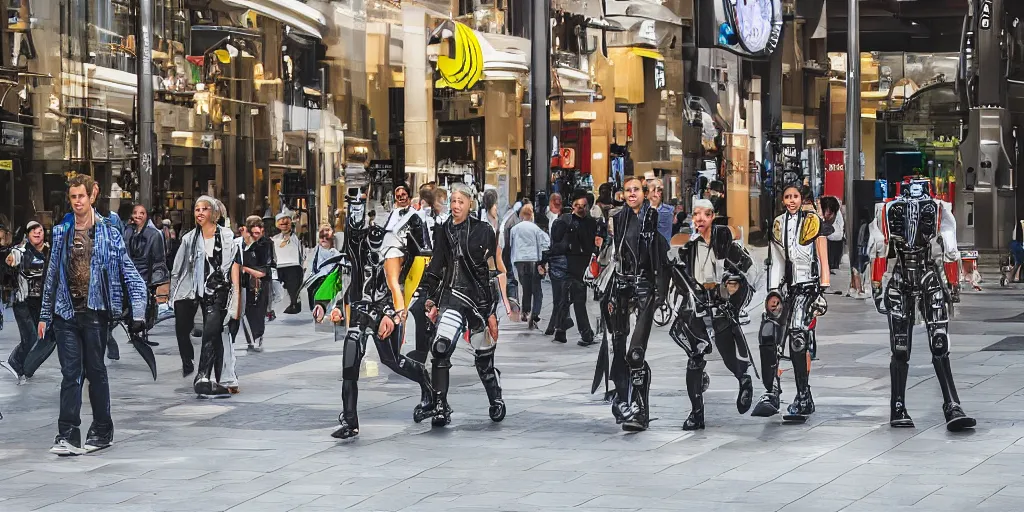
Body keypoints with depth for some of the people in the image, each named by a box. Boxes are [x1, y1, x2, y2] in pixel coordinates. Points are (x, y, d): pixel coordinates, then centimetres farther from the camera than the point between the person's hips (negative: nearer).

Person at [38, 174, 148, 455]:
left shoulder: (108, 232, 0)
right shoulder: (61, 232, 9)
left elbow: (129, 271, -2)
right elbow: (52, 275, 14)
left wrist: (138, 310, -12)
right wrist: (45, 315, 14)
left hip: (95, 311, -2)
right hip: (66, 313, 2)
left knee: (96, 371, 6)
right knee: (71, 373, -1)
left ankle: (102, 431, 17)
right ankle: (67, 436, -3)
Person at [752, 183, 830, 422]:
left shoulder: (813, 221, 1)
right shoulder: (778, 224, 15)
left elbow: (823, 258, 0)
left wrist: (823, 291, -7)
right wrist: (773, 292, 8)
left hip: (808, 285, -5)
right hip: (786, 286, 5)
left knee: (797, 339, -18)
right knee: (769, 335, -13)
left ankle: (803, 399, -13)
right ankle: (771, 394, -11)